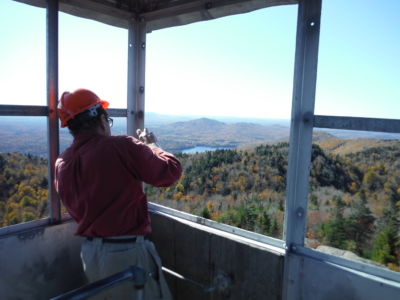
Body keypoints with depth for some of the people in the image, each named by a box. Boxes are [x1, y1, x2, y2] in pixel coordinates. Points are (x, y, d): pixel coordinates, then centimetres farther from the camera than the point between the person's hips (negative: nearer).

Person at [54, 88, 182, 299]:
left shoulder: (61, 164, 1)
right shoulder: (122, 147, -19)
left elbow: (76, 210, 13)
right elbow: (171, 171, -10)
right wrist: (150, 145, 8)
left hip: (89, 252, 7)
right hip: (127, 252, -6)